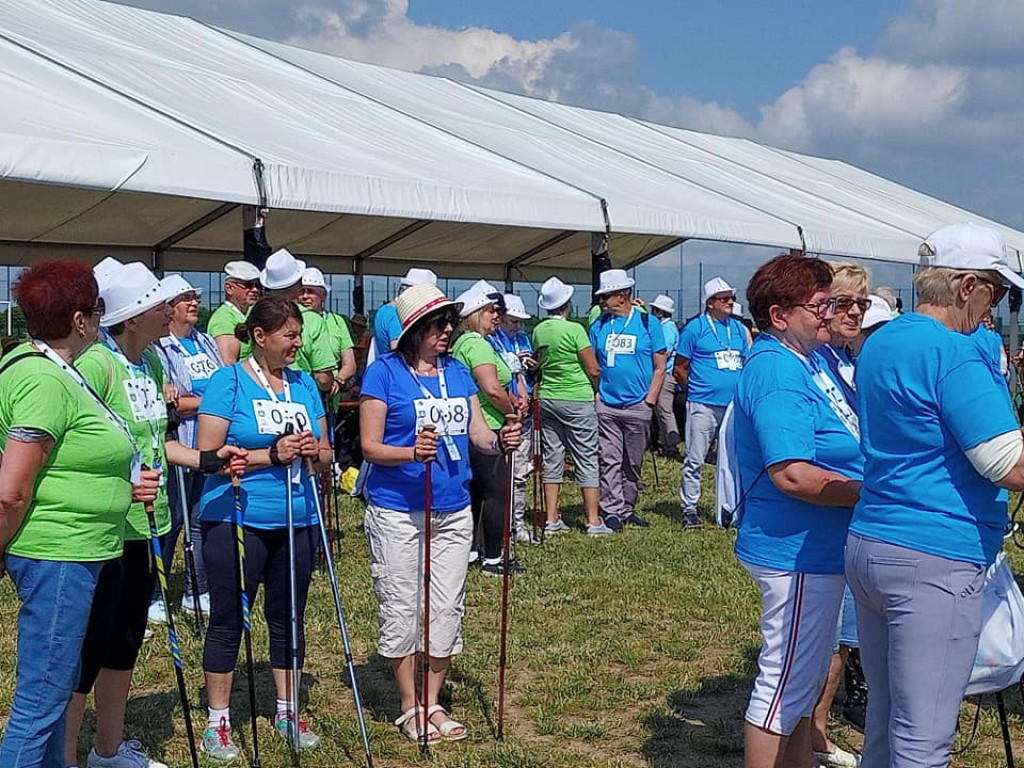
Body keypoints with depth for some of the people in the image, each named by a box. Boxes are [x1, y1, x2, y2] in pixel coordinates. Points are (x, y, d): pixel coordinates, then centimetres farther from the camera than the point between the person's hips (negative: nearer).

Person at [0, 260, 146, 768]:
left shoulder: (45, 366, 12)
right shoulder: (46, 381, -20)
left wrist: (124, 489, 10)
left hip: (73, 555, 11)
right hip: (57, 557, -11)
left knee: (55, 687, 21)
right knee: (41, 698, -3)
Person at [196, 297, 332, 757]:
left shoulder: (304, 384, 11)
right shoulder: (229, 381, -6)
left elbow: (325, 455, 15)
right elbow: (208, 454, -13)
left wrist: (315, 451, -8)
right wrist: (269, 455, -20)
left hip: (297, 520, 5)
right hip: (235, 520, -5)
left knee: (288, 617, 13)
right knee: (228, 620, 3)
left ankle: (287, 711, 26)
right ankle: (217, 722, 14)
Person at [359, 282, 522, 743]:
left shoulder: (458, 372, 10)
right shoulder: (384, 372, -7)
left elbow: (478, 435, 8)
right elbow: (370, 447, -9)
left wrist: (500, 441, -14)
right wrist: (413, 452, -27)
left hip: (453, 510, 5)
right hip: (397, 511, -5)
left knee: (448, 608, 9)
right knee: (401, 608, 2)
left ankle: (433, 702, 23)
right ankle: (409, 707, 17)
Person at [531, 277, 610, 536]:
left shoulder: (538, 331, 3)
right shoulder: (574, 330, -15)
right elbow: (593, 370, -12)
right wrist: (596, 389, 6)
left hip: (547, 398, 6)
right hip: (578, 400, -6)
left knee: (552, 458, 10)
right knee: (586, 459, 1)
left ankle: (552, 519, 12)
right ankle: (593, 521, 1)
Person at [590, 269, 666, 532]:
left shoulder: (648, 322, 1)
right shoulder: (599, 325, 7)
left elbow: (660, 367, 2)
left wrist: (650, 400, -6)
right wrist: (595, 394, -1)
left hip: (637, 407, -1)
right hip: (606, 406, 1)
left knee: (633, 463, 8)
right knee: (610, 461, -2)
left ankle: (627, 509, 18)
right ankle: (612, 511, 1)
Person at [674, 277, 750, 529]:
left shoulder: (738, 328, 13)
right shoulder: (695, 327, -3)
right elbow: (680, 369, 1)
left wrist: (741, 391, 10)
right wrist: (697, 390, 5)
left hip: (735, 405, 5)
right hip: (703, 405, -5)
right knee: (694, 459, -4)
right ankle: (689, 509, 5)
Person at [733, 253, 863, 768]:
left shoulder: (807, 358, 9)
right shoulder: (777, 370, -22)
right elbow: (791, 475, -29)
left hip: (817, 551, 10)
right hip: (799, 552, -10)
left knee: (804, 678, 23)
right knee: (787, 681, 1)